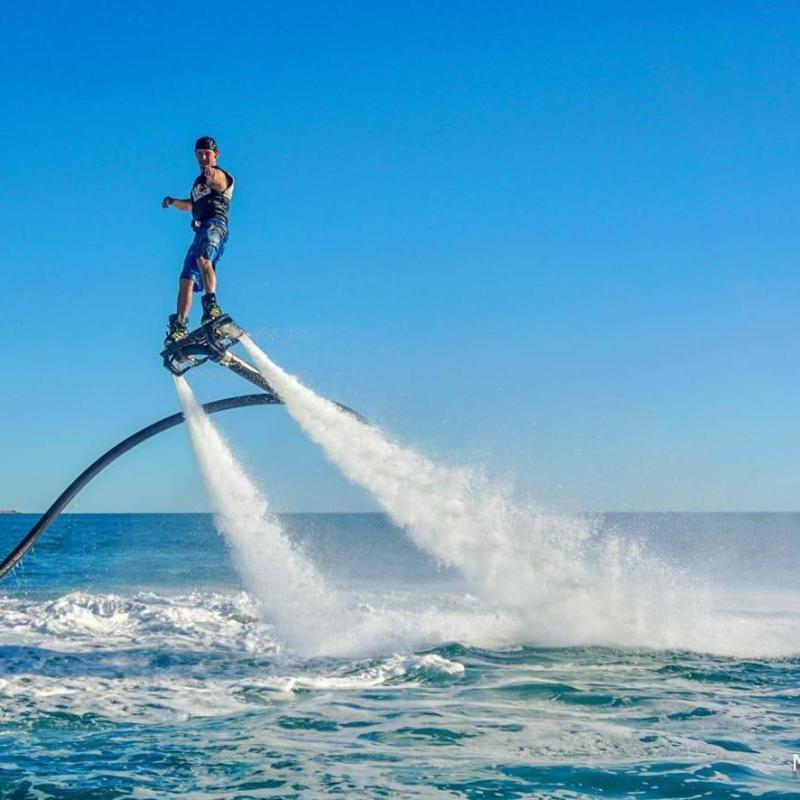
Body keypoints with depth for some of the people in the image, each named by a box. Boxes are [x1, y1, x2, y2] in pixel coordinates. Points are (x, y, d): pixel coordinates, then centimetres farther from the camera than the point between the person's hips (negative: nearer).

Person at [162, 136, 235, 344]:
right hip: (200, 230, 9)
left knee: (203, 258, -37)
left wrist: (211, 174, -49)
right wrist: (173, 201, 20)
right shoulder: (198, 181, 29)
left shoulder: (220, 175, 2)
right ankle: (179, 327, 0)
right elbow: (191, 205, 41)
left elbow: (216, 180, -24)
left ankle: (211, 306, -49)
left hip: (215, 224, -9)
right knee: (186, 281, 1)